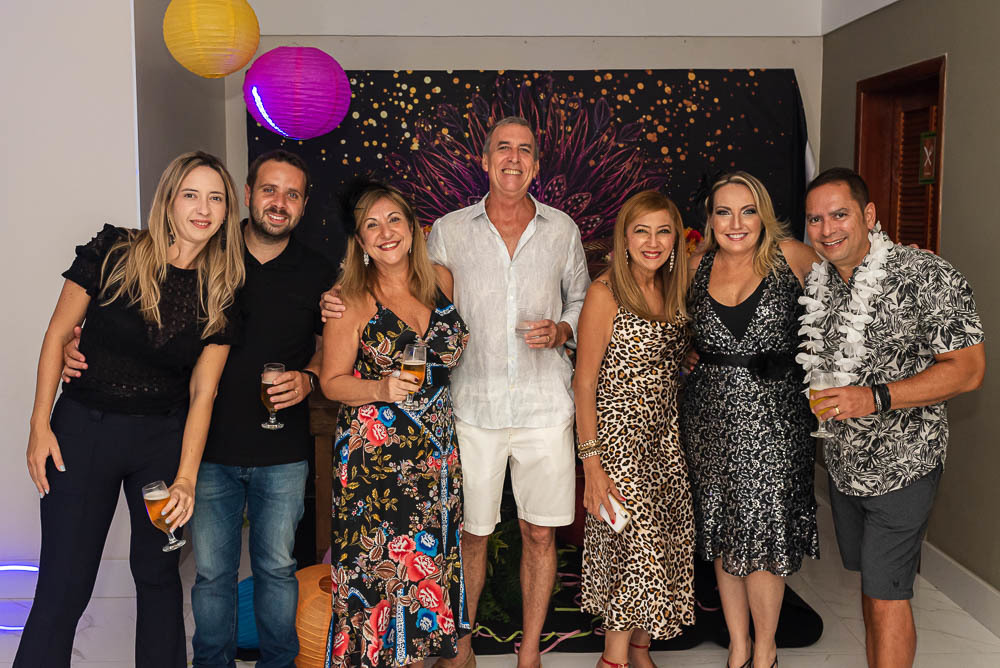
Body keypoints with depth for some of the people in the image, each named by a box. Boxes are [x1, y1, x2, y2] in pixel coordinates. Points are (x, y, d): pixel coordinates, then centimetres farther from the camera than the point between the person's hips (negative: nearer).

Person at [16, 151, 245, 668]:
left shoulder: (220, 295, -1)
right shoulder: (111, 254, -8)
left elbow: (202, 392, -4)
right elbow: (58, 335, -2)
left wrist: (186, 479, -12)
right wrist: (40, 425, -5)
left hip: (165, 437, 2)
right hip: (84, 427, -2)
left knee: (158, 573, 13)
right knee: (64, 585, 1)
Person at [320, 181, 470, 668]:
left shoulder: (441, 282, 5)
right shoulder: (352, 299, -7)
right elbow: (332, 382, -6)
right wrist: (382, 389, -21)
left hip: (436, 449, 4)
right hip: (373, 453, -4)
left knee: (428, 557, 8)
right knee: (378, 561, -2)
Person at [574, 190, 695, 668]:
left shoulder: (673, 290, 9)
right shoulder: (605, 293, -11)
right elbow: (584, 384, -12)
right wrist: (591, 462, -15)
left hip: (665, 438, 6)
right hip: (618, 436, -6)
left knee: (668, 546, 8)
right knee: (637, 545, -6)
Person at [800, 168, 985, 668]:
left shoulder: (925, 277, -17)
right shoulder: (816, 282, 2)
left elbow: (968, 369, -18)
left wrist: (875, 398, -27)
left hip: (901, 467, -6)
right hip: (843, 461, 6)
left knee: (887, 597, -2)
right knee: (869, 585, 18)